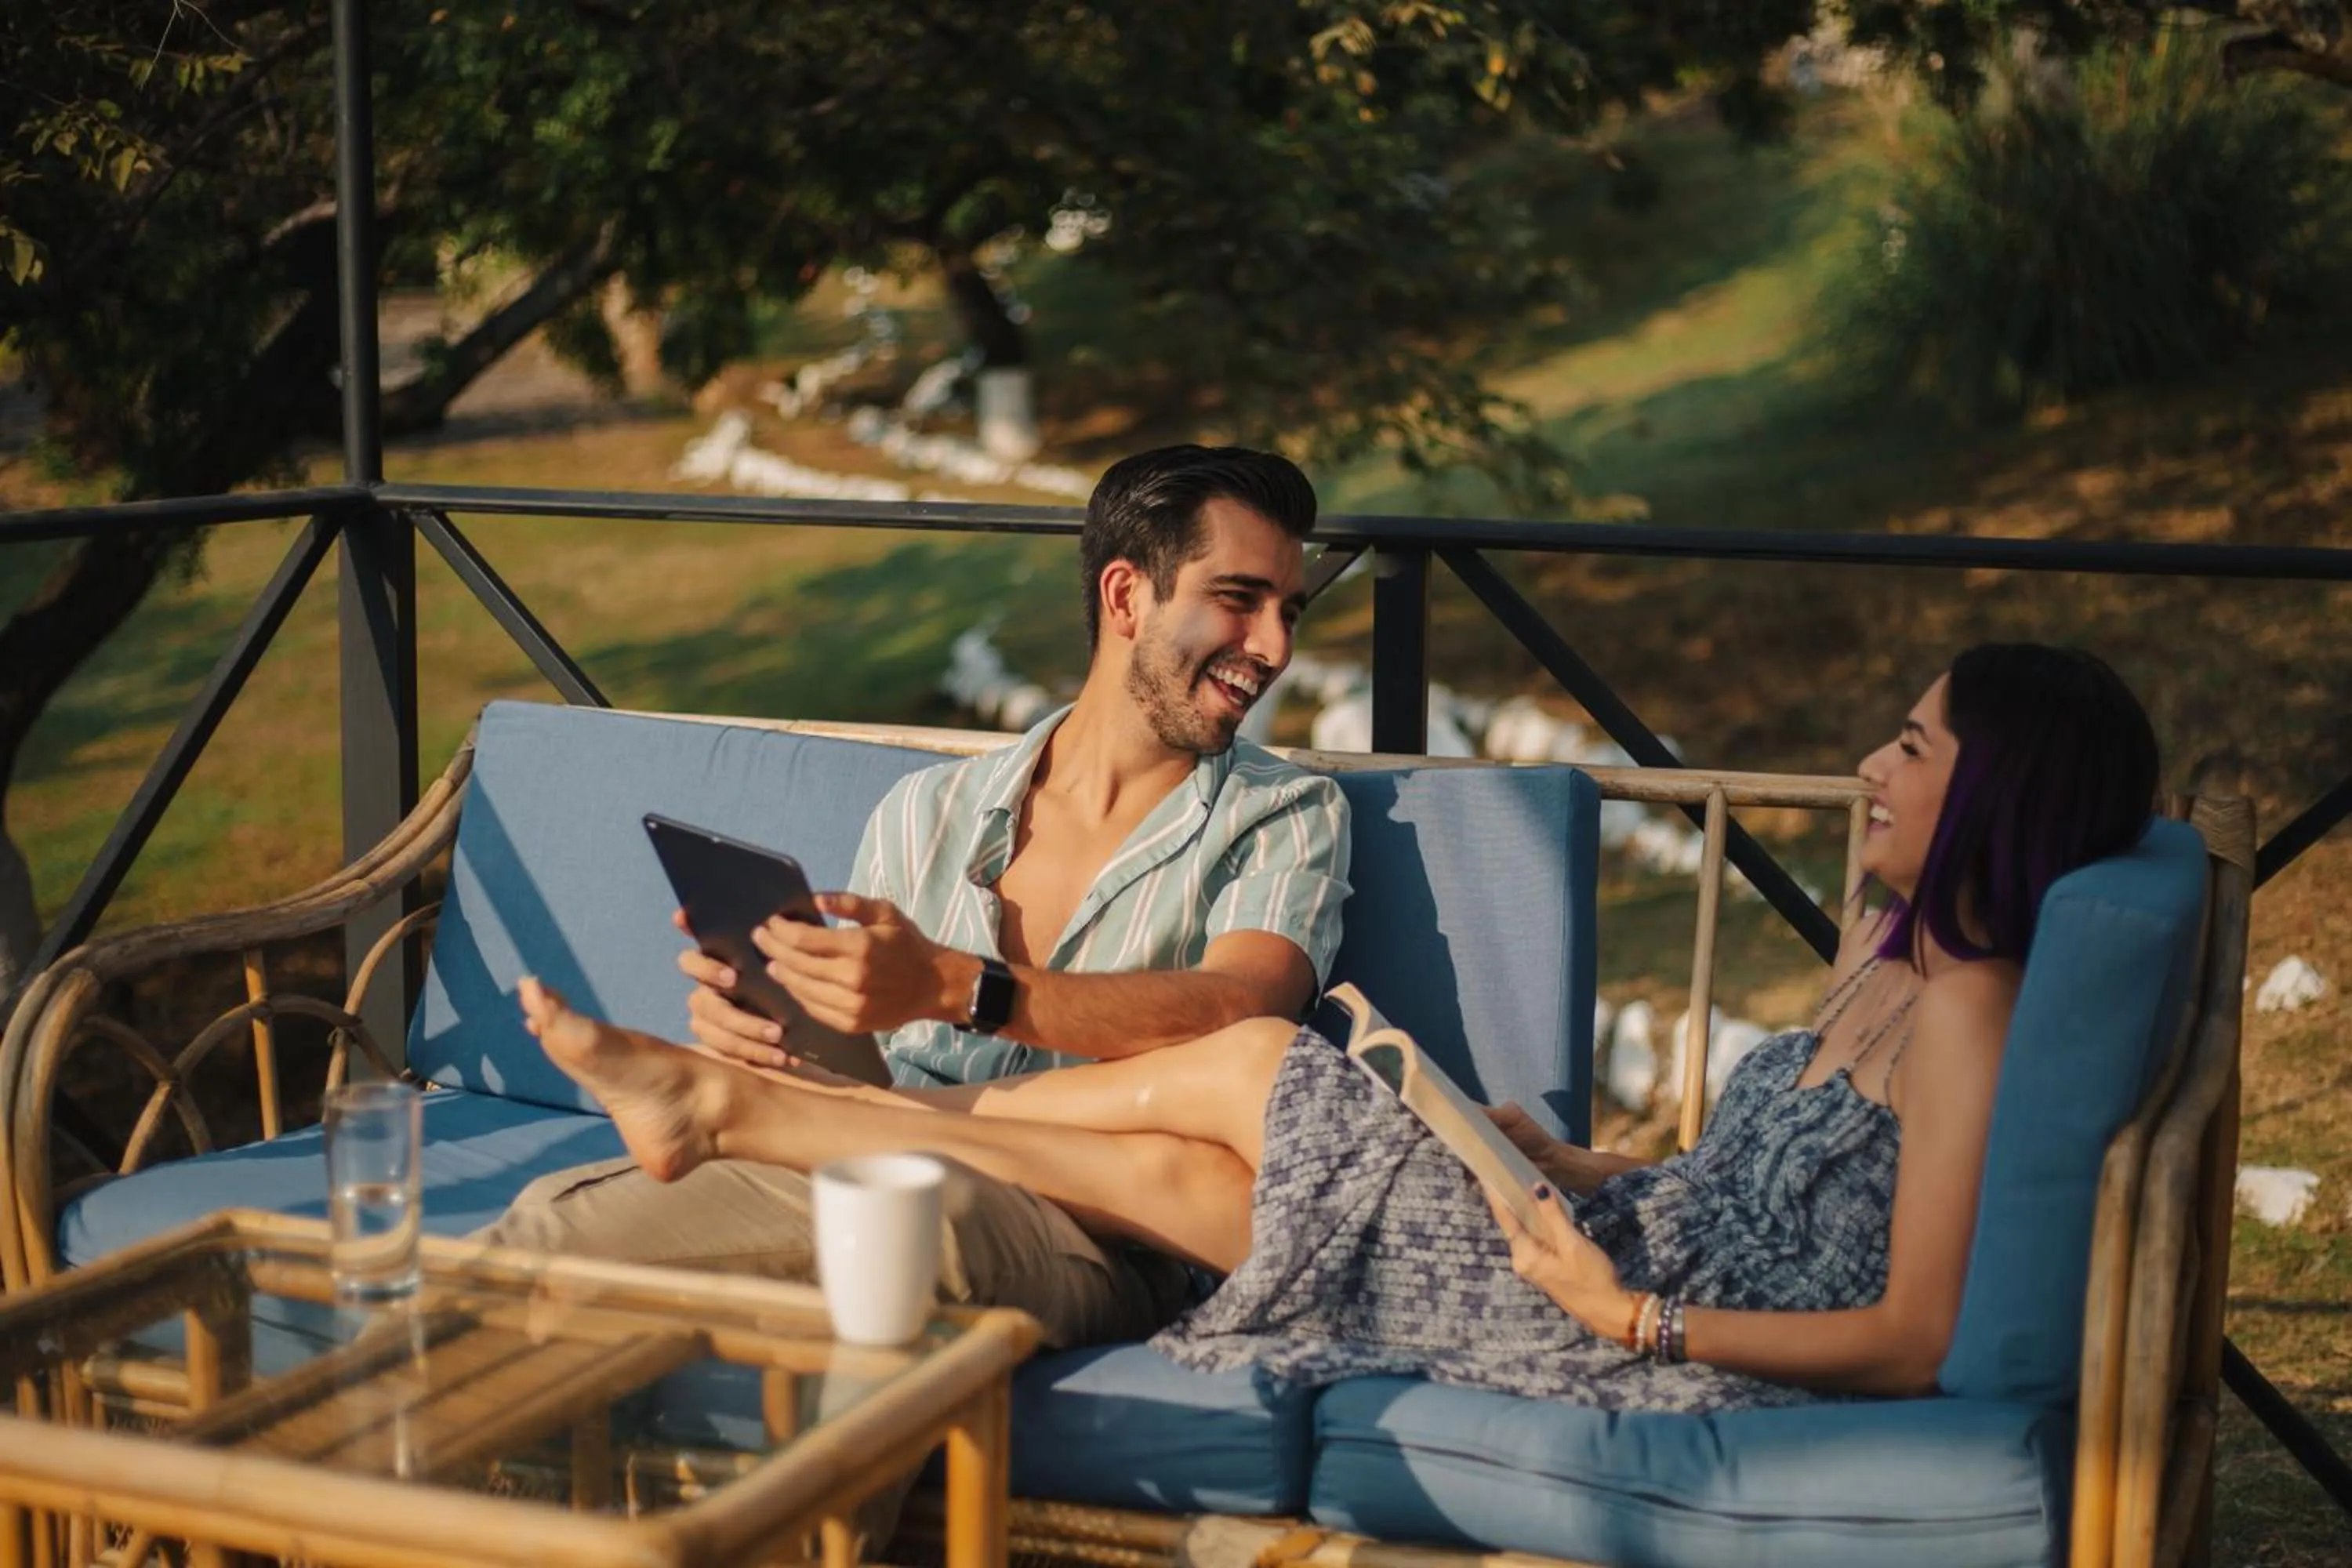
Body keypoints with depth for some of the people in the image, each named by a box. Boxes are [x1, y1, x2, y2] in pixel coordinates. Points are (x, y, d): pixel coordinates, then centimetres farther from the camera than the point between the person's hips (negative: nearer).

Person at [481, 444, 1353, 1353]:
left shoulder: (1288, 818, 8)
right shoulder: (929, 812, 19)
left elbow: (1239, 1010, -13)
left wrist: (955, 989, -26)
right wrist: (763, 1029, -11)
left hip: (1088, 1241, -3)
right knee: (571, 1205, -26)